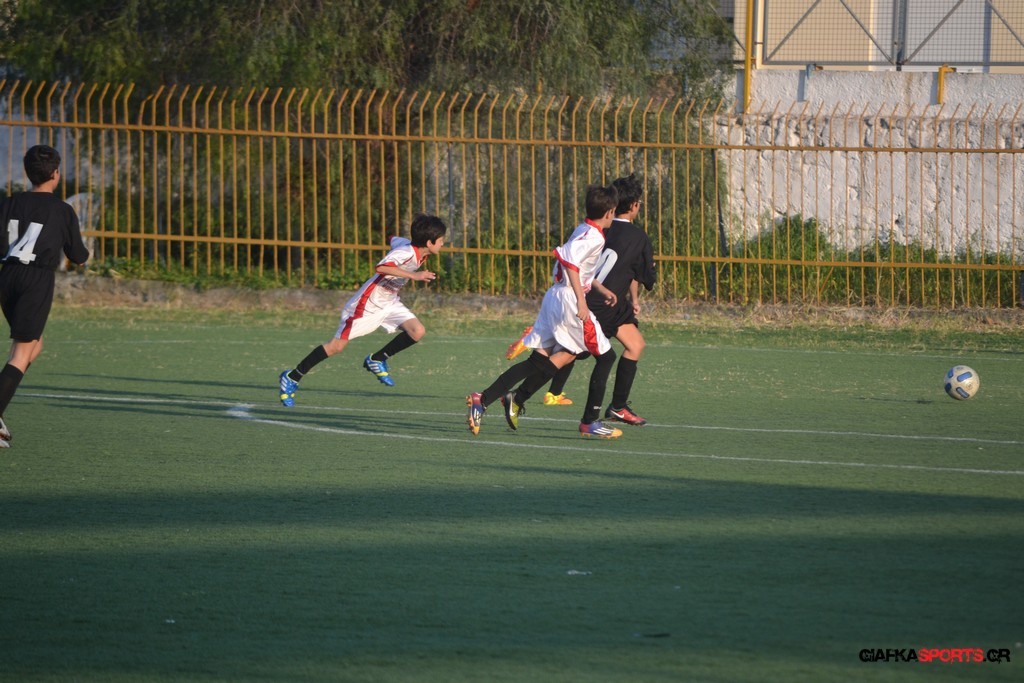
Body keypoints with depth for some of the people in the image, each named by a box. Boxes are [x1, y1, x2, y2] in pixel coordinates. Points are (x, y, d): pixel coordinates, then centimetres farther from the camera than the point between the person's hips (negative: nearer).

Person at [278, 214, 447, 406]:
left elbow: (393, 240, 20)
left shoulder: (413, 249, -2)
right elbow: (381, 268, -47)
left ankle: (377, 361, 7)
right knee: (336, 346, -3)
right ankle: (292, 377, 12)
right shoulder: (406, 253, -28)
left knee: (417, 331, -12)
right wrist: (413, 275, -49)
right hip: (367, 304, -8)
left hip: (390, 302, 8)